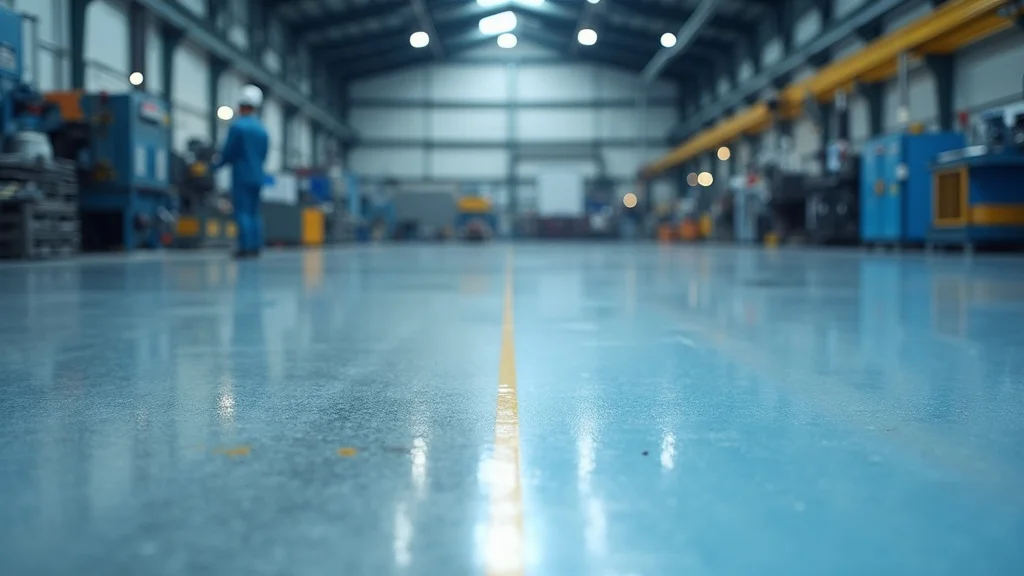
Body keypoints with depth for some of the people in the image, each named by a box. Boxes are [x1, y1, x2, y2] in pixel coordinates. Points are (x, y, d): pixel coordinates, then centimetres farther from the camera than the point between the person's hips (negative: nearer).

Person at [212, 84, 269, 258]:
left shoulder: (237, 126, -11)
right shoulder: (263, 130, 8)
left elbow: (228, 152, -8)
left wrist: (217, 164, 8)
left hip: (241, 175, -6)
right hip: (258, 176, 6)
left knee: (242, 212, -6)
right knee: (255, 212, 10)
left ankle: (245, 247, -11)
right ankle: (256, 246, 7)